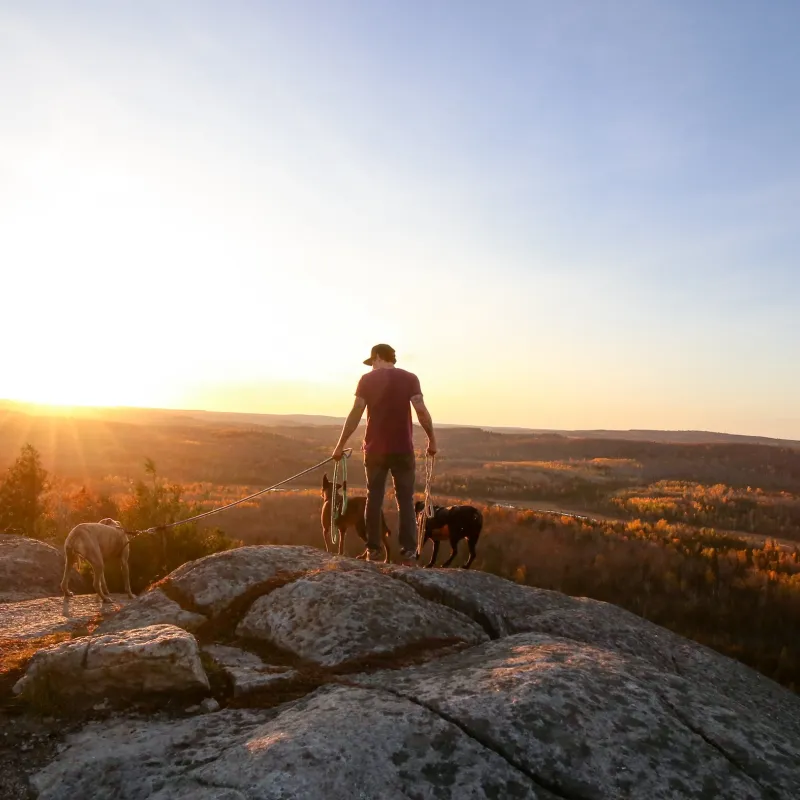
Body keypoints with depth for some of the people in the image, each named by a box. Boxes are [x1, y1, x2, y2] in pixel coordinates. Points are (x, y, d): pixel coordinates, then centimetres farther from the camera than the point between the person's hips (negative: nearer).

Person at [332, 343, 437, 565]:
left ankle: (373, 548, 11)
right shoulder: (409, 378, 0)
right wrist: (432, 439, 0)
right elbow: (421, 411, -10)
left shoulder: (367, 379, 1)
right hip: (403, 449, 0)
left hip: (375, 448, 0)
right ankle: (408, 550, 1)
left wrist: (341, 444, 0)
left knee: (374, 497, 9)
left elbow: (356, 413, -5)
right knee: (405, 499, 5)